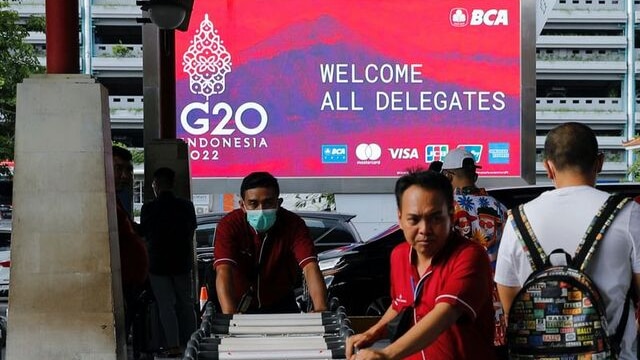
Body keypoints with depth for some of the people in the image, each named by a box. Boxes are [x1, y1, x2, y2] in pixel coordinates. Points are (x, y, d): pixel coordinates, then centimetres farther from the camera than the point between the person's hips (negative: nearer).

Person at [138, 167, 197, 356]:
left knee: (166, 306, 1)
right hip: (182, 262, 3)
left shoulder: (148, 208, -13)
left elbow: (143, 232, -2)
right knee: (186, 304, 14)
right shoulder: (186, 206, -3)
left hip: (158, 264, -3)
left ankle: (174, 345, -5)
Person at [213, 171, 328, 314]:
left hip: (280, 305, -1)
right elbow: (223, 272, -35)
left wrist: (320, 310, -50)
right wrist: (230, 316, -53)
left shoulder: (293, 225, -20)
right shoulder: (230, 225, -22)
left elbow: (310, 267, -32)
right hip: (240, 305, 1)